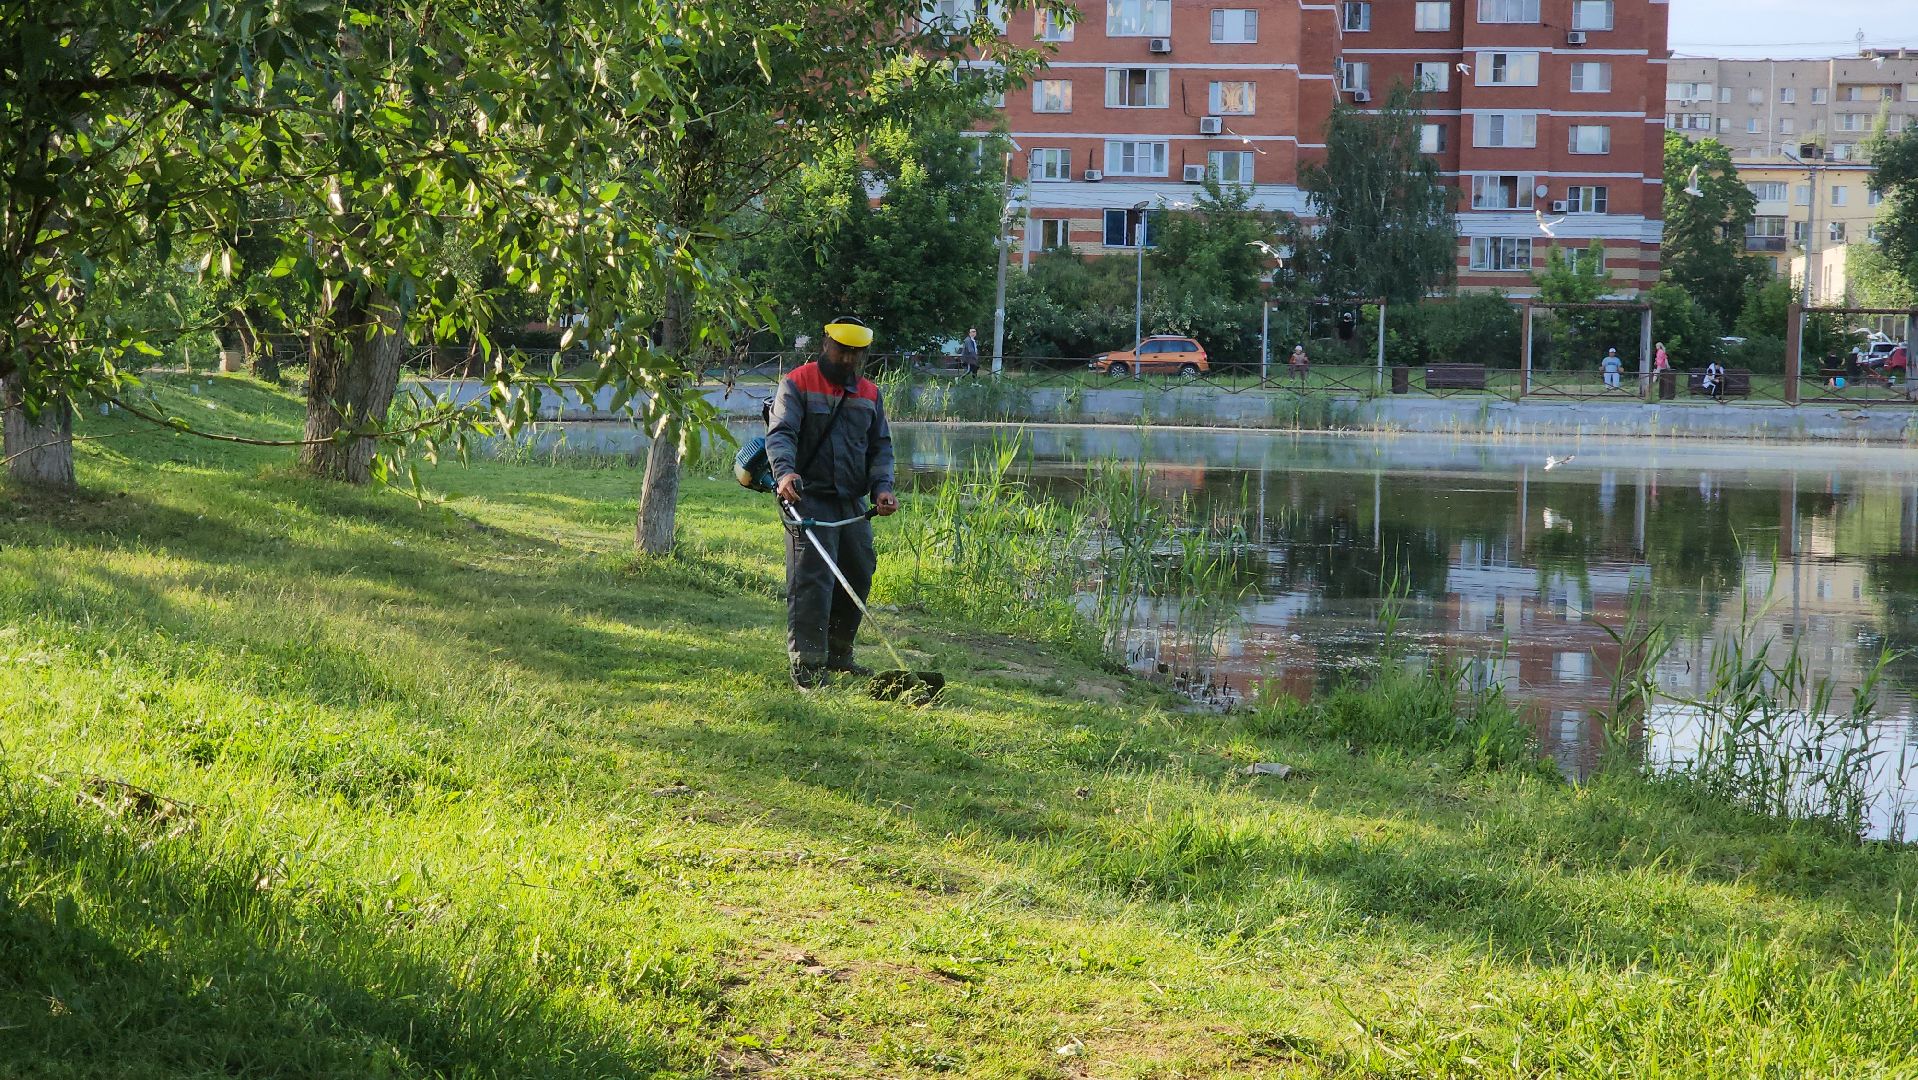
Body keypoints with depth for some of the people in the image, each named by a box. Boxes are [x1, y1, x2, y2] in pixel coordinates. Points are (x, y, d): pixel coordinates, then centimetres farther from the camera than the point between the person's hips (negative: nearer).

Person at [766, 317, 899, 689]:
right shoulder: (797, 384, -3)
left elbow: (880, 446, 15)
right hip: (808, 498, -7)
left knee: (858, 577, 12)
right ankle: (807, 665, -12)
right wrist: (784, 471, -35)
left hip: (853, 503, 7)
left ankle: (838, 655, 27)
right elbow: (780, 433, -15)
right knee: (811, 581, -13)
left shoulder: (869, 394, 15)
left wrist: (882, 486, -4)